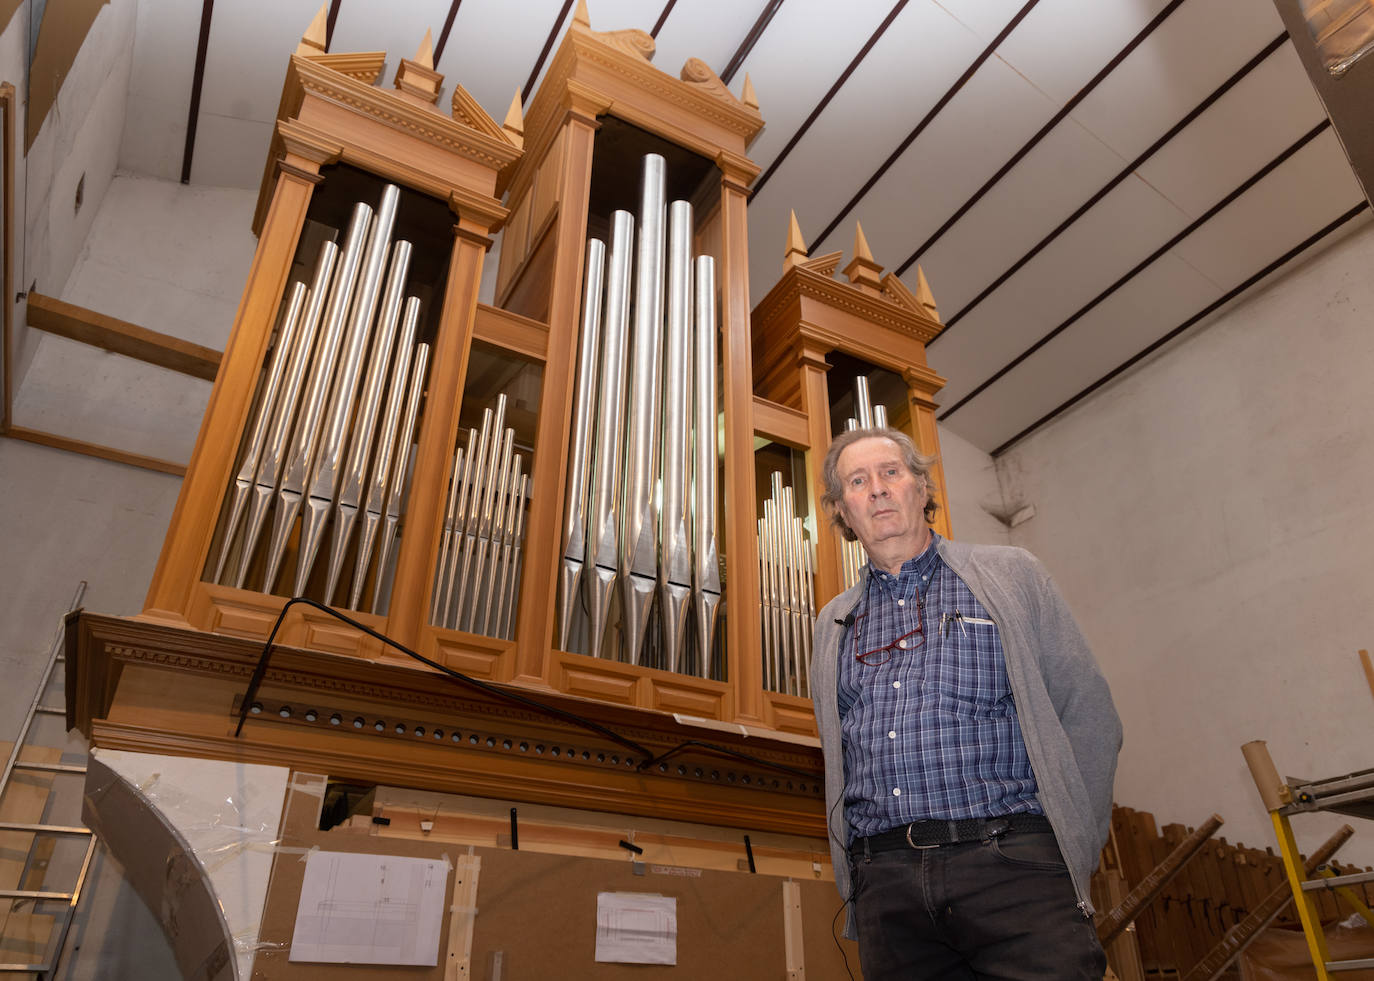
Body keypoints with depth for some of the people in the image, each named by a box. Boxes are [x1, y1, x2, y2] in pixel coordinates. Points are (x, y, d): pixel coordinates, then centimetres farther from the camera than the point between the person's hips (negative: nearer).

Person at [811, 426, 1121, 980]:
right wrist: (857, 878, 9)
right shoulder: (833, 625, 16)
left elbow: (1088, 718, 4)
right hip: (886, 887, 3)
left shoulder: (1009, 575, 7)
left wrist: (1069, 857, -1)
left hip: (1011, 869, -2)